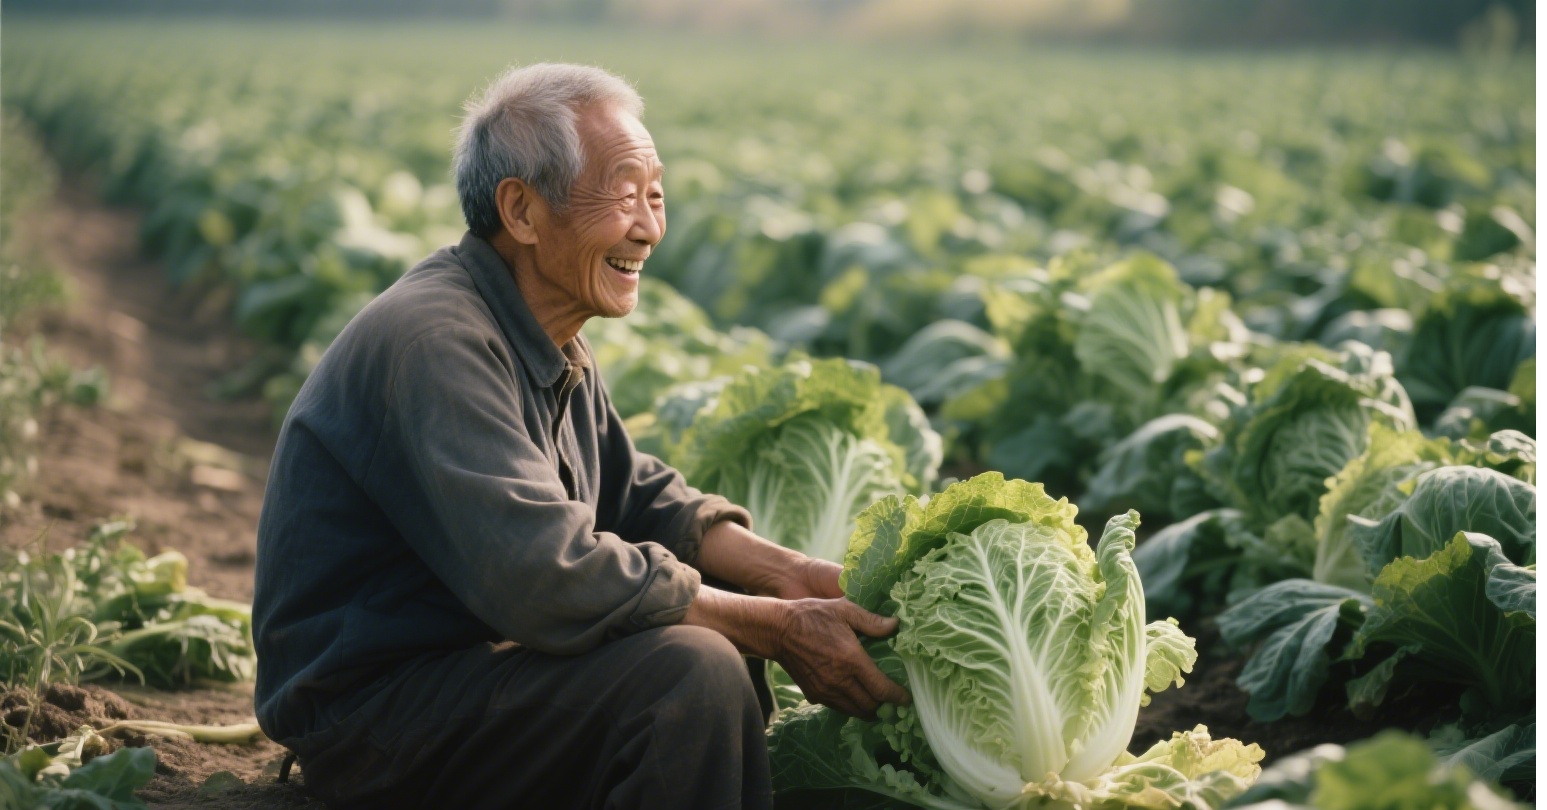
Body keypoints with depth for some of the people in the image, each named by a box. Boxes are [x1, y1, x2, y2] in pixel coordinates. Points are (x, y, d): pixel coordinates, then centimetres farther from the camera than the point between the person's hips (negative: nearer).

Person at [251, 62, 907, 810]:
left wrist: (788, 574, -5)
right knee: (692, 669, -28)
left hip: (471, 651, 11)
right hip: (369, 710, -10)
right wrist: (778, 628, -24)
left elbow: (637, 498, 12)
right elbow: (549, 580, -31)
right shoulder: (435, 340, -24)